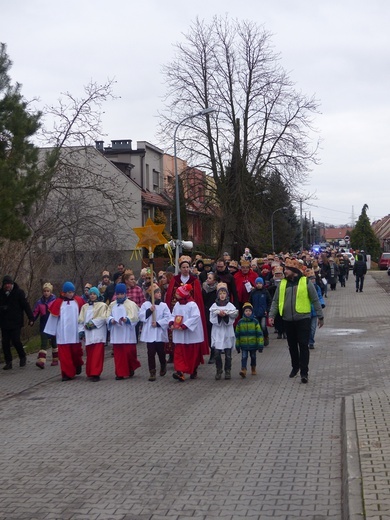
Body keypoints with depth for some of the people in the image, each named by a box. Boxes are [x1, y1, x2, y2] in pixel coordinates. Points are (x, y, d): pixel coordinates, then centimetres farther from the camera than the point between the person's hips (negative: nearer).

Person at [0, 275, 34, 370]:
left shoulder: (19, 292, -4)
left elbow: (26, 305, -7)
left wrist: (31, 318, -12)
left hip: (16, 323, -4)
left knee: (16, 341, -8)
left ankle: (22, 357, 15)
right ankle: (8, 362, 10)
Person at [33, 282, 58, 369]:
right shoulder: (39, 302, 2)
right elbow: (35, 313, 4)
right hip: (43, 326, 1)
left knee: (54, 343, 13)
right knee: (43, 343, -8)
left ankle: (55, 360, 25)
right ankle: (41, 361, -18)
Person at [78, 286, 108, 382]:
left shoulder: (102, 305, 5)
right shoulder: (84, 307, 17)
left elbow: (103, 317, -8)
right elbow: (81, 320, 12)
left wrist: (93, 323, -13)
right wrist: (81, 331, 1)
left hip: (98, 333, -4)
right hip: (88, 333, 4)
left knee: (97, 354, -10)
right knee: (89, 354, 3)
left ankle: (96, 373, -12)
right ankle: (90, 372, 14)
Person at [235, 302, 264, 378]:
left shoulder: (255, 322, -5)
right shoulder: (240, 322, -2)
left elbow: (259, 334, -4)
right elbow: (237, 335, 4)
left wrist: (260, 345, -8)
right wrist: (237, 346, 5)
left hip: (253, 344, 1)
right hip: (244, 345, 0)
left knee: (253, 357, 16)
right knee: (244, 357, -11)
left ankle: (253, 369, 33)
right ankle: (243, 370, -20)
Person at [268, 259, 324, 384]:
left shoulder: (306, 282, -5)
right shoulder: (282, 283, 7)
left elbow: (315, 300, -1)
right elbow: (276, 301, 9)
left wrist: (320, 316, -1)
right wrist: (271, 315, -2)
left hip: (303, 319, -4)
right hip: (288, 320, 4)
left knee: (303, 346, -5)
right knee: (292, 346, 14)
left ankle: (304, 372, -2)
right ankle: (295, 367, 33)